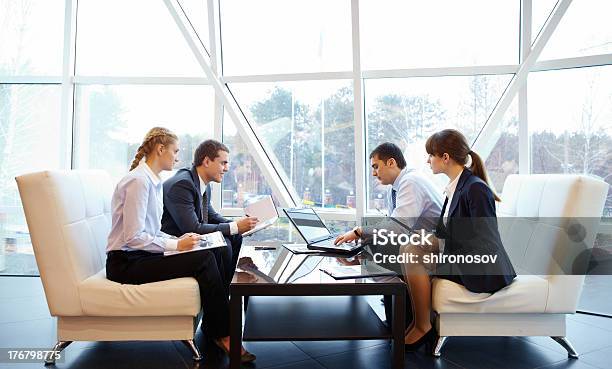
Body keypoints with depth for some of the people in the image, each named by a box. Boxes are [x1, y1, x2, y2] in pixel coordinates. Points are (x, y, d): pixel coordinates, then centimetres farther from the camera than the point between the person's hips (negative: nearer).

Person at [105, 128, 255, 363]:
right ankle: (221, 333, -6)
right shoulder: (138, 181, -17)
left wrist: (178, 240, 2)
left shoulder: (153, 181, 13)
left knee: (207, 257, -8)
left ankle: (214, 327, 1)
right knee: (204, 260, -20)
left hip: (141, 255, 9)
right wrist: (176, 245, -17)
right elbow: (133, 237, -21)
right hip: (126, 263, -9)